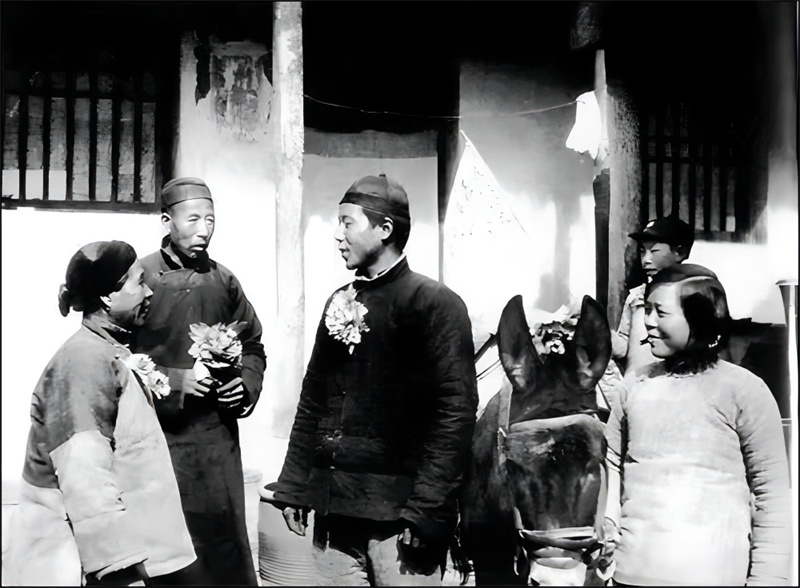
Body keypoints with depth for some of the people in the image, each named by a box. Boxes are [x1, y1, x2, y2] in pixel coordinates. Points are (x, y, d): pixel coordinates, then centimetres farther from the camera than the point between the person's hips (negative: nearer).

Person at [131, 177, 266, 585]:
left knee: (226, 550, 10)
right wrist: (175, 381, -16)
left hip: (218, 435, 4)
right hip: (159, 435, -3)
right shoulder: (141, 276, -6)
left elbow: (252, 347, 17)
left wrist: (246, 384, -2)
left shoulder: (224, 281, 7)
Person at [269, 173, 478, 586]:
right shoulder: (340, 302, 12)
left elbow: (455, 410, -14)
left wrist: (427, 510, -18)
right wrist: (293, 487, 10)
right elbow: (313, 400, 14)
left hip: (399, 511, -6)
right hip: (333, 508, 6)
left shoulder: (435, 304, -7)